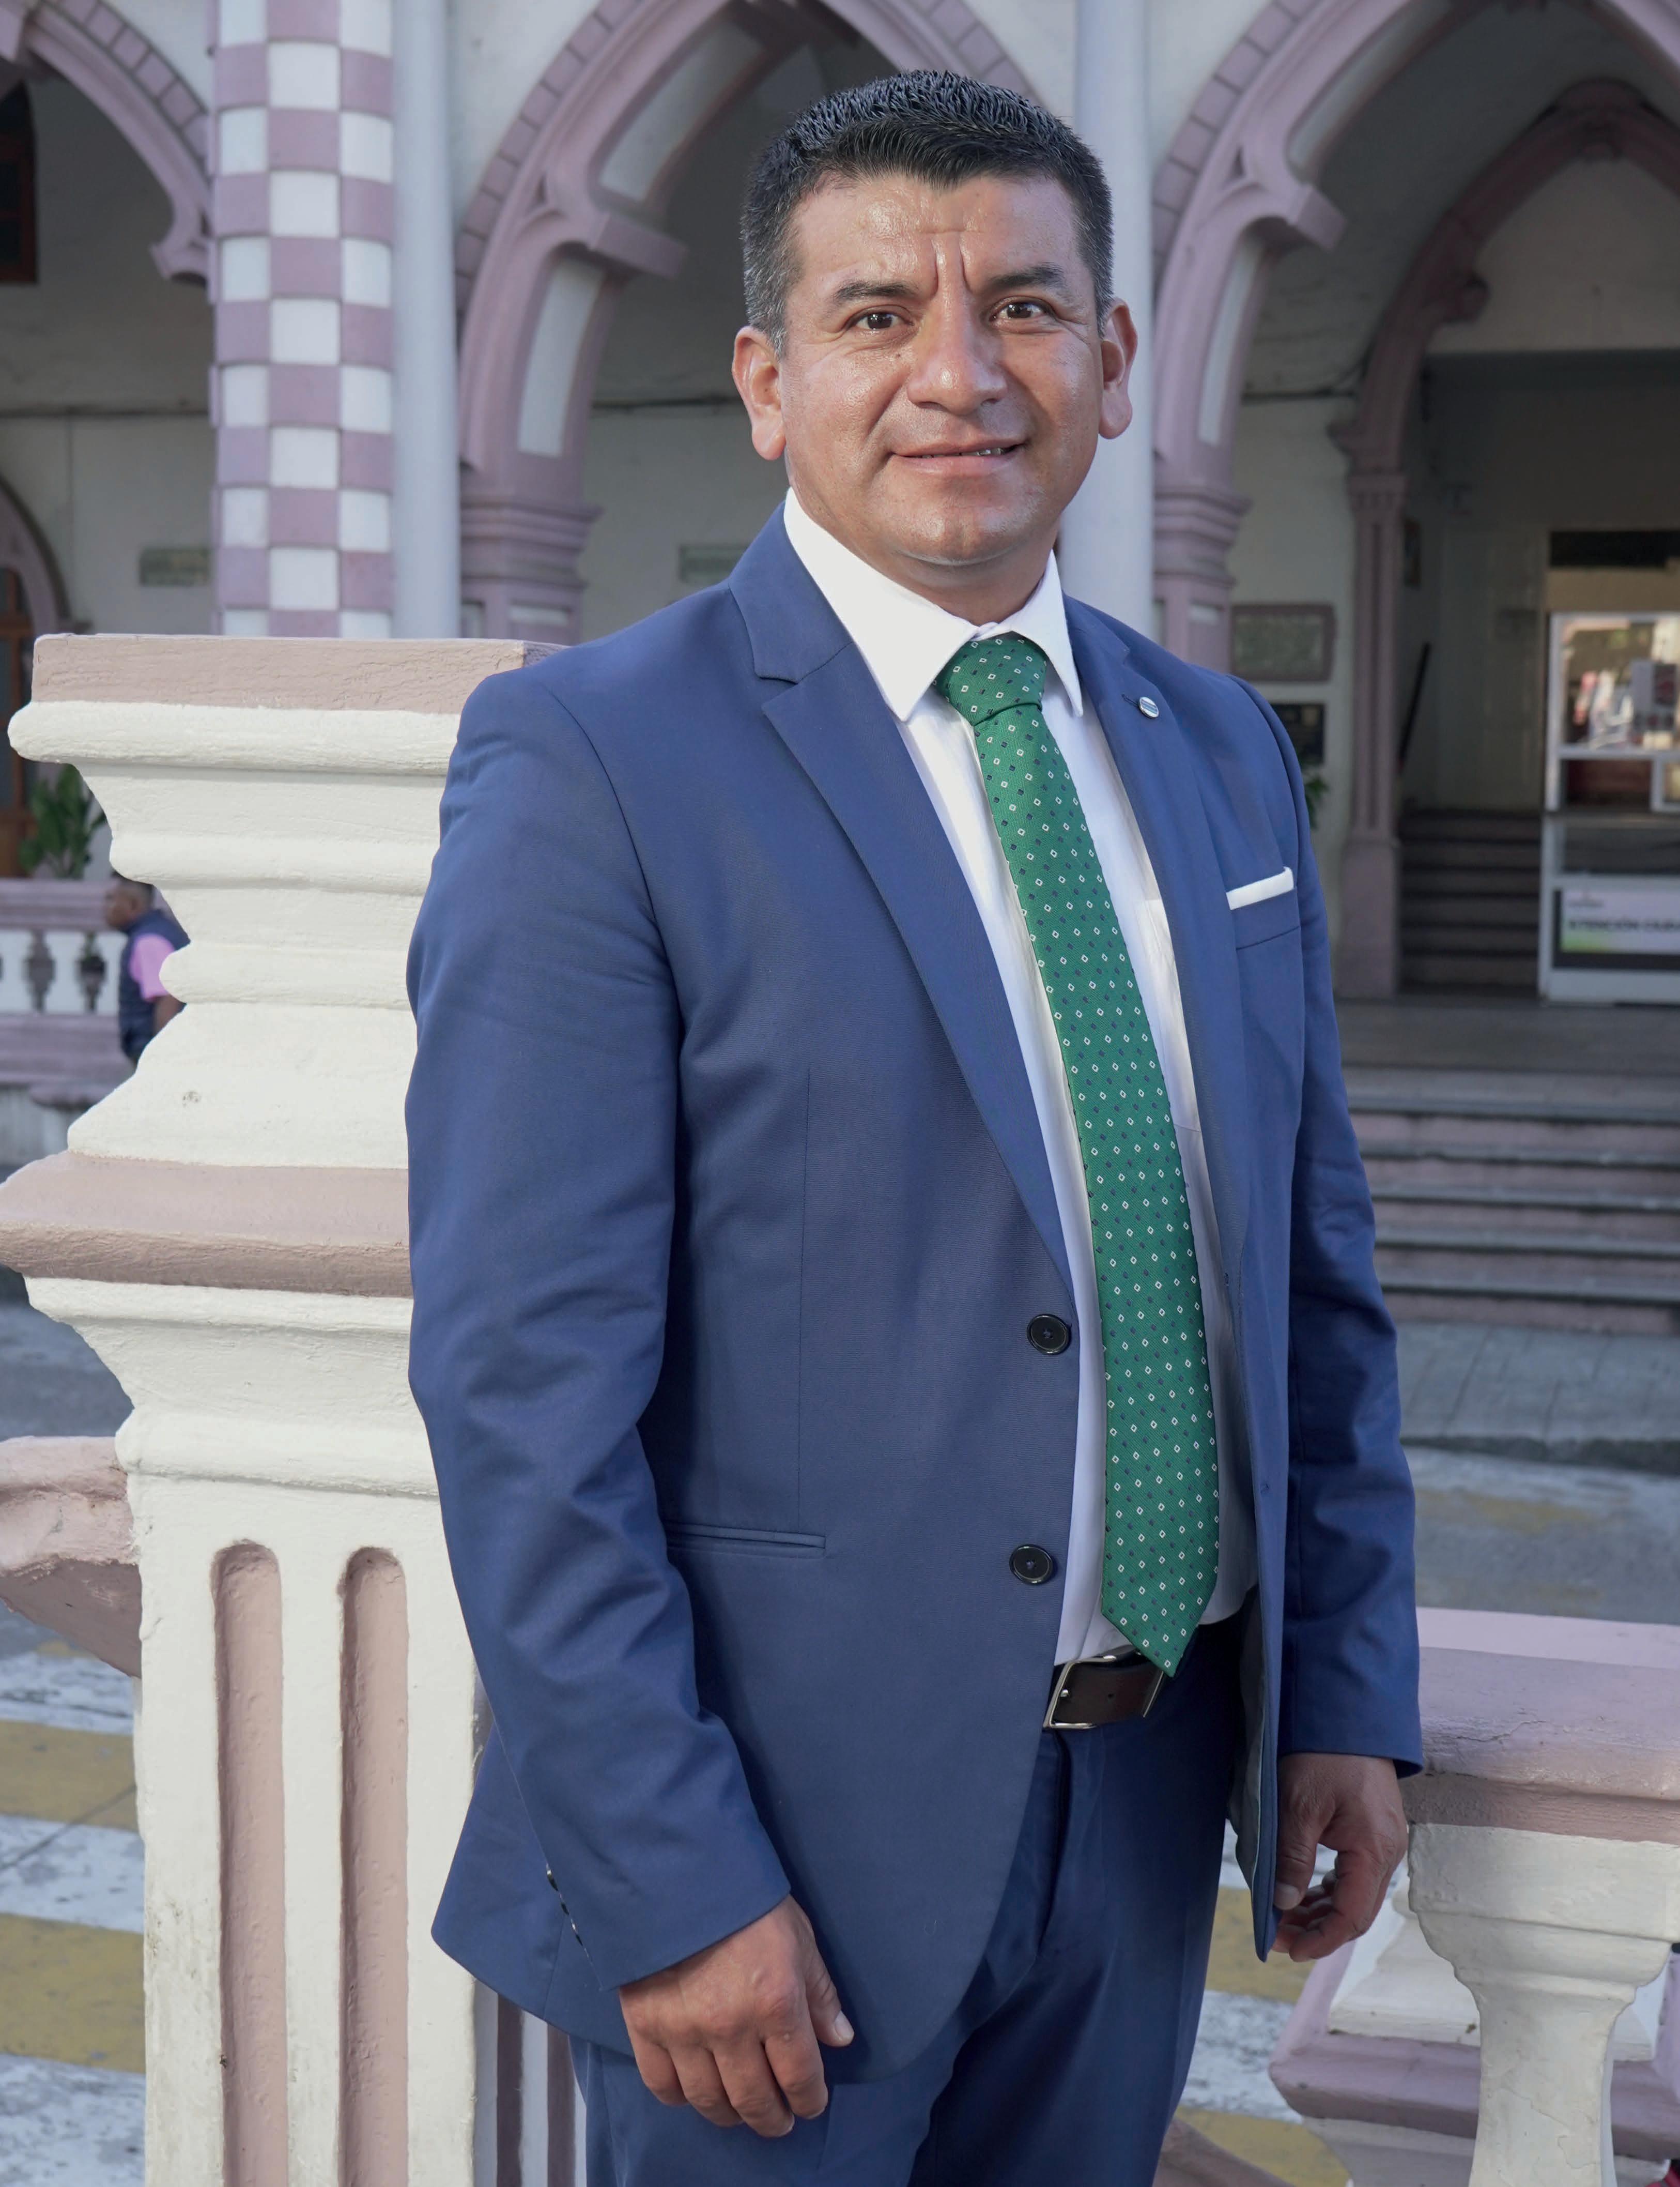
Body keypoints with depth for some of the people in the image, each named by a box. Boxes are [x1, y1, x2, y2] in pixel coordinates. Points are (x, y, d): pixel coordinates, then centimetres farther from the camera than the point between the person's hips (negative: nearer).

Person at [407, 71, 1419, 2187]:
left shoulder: (1218, 749, 7)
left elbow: (1315, 1268, 11)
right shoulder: (590, 761, -12)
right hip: (790, 1829, -5)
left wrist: (1349, 1691, 7)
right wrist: (670, 1881, -17)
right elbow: (526, 1382, -16)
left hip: (1151, 1804, 6)